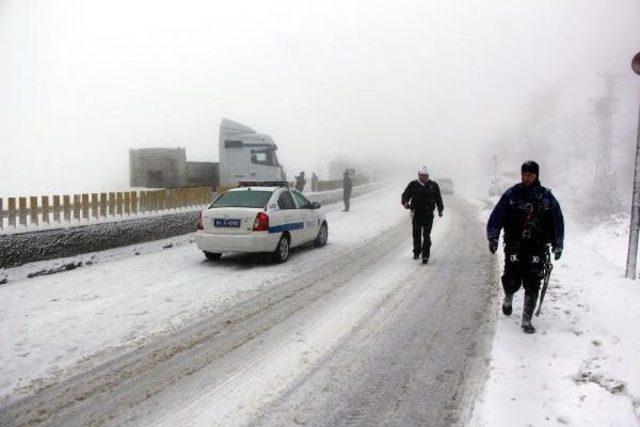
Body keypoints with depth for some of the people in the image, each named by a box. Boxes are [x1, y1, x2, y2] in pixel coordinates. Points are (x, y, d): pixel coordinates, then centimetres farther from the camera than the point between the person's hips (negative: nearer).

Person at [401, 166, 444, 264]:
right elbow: (405, 195, -2)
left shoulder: (433, 185, 5)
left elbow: (438, 198, 15)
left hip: (428, 214, -1)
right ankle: (416, 252, 29)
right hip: (416, 214, 1)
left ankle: (425, 256, -2)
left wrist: (440, 209, 15)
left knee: (426, 235, -6)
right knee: (416, 234, 10)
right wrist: (405, 202, -22)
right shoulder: (413, 185, 2)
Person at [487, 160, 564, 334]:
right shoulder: (511, 194, 0)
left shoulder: (547, 197, 5)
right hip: (514, 246, -1)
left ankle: (526, 321, 10)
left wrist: (558, 246, 11)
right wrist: (492, 237, -8)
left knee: (532, 286, -1)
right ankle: (508, 298, 33)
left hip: (537, 249, 1)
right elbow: (497, 216, 0)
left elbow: (558, 221, 12)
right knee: (512, 281, -2)